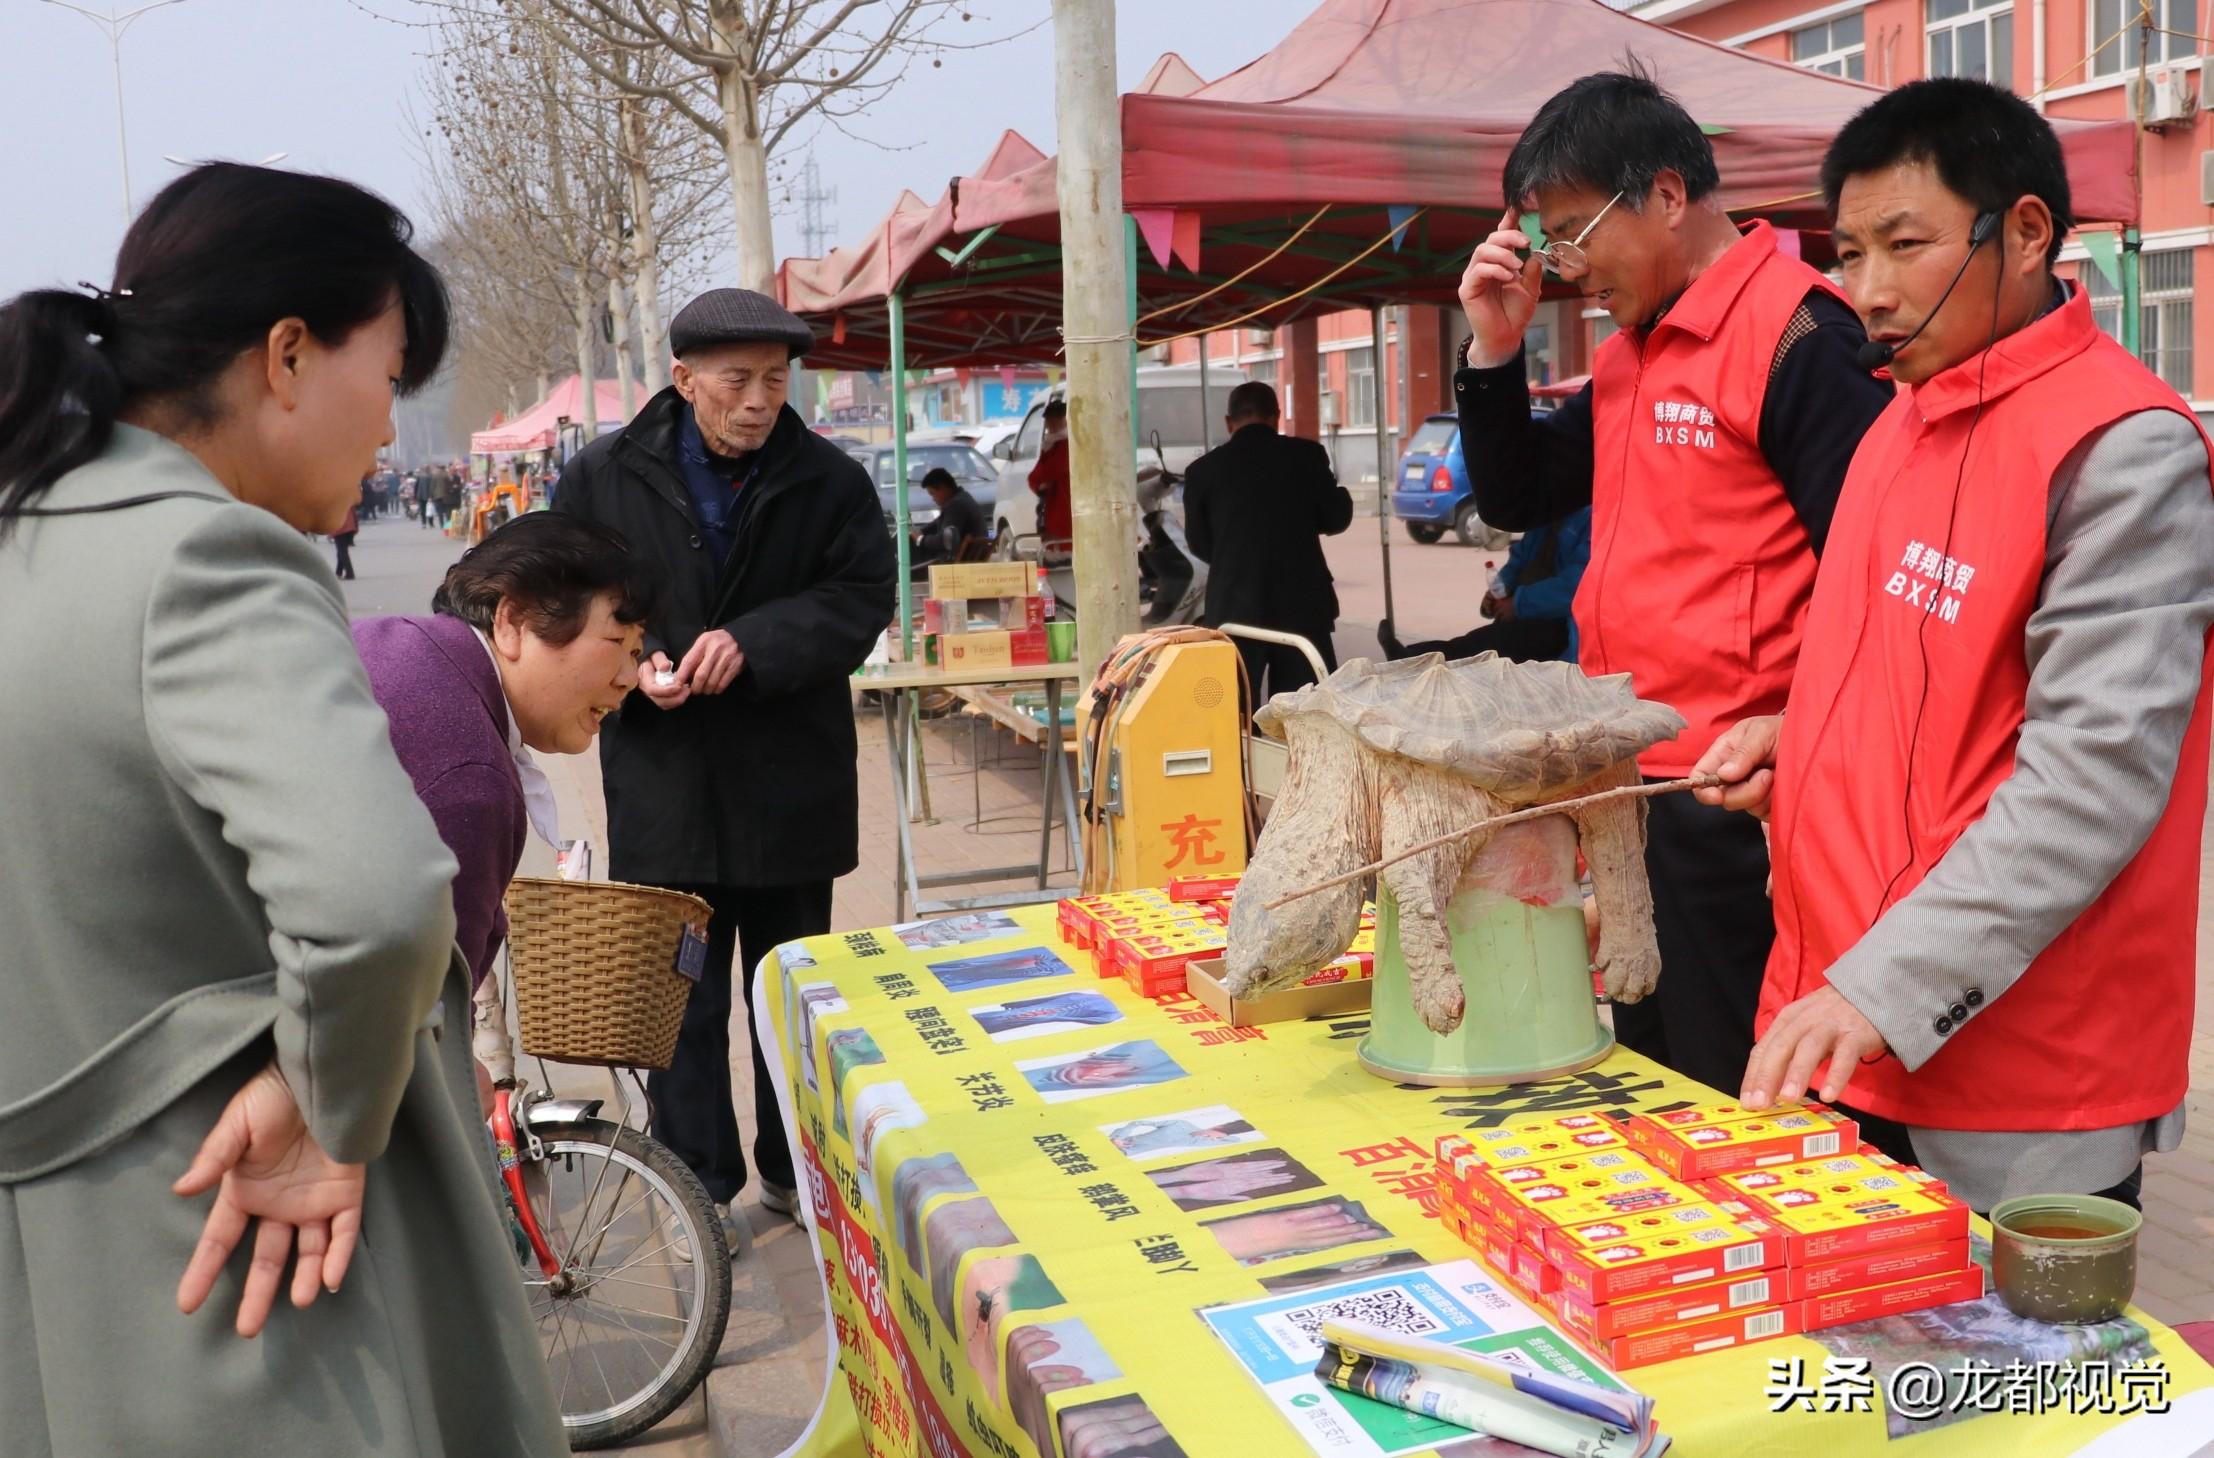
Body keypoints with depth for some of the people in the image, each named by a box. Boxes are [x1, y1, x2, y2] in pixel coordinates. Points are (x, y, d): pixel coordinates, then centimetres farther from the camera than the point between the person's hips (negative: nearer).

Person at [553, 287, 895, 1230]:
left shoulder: (829, 481, -3)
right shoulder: (604, 477, -1)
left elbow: (863, 597, -8)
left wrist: (753, 642, -22)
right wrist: (627, 661, -14)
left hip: (791, 787, 1)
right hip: (662, 788, 0)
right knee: (680, 994, 8)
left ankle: (796, 1171, 33)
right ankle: (697, 1184, 23)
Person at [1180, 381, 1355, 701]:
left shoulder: (1203, 470, -1)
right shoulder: (1307, 455, -2)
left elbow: (1199, 543, 8)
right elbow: (1336, 518, 5)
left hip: (1235, 608, 0)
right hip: (1301, 604, 0)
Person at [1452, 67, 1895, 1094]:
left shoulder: (1794, 336, -13)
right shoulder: (1630, 352, 13)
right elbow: (1515, 496, 18)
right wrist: (1495, 347, 4)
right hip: (1629, 782, 9)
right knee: (1645, 1081, 19)